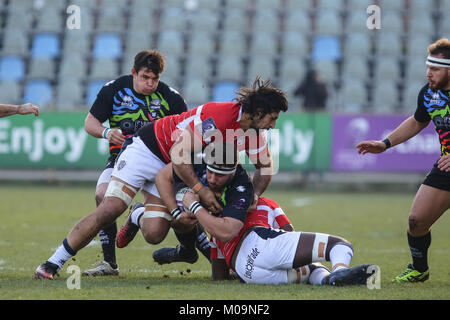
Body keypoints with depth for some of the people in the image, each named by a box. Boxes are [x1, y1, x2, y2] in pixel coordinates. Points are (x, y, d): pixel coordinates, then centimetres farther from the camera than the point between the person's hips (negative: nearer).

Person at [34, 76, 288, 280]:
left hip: (173, 169, 6)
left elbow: (266, 166, 9)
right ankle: (53, 263, -8)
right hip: (149, 148, -6)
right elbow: (178, 152, -31)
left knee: (155, 234, -8)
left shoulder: (254, 132, -8)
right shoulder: (216, 116, -31)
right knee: (109, 210, -17)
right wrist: (200, 190, -29)